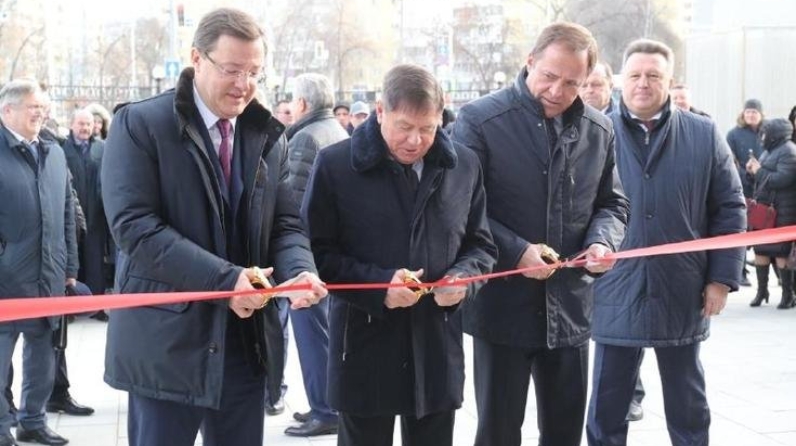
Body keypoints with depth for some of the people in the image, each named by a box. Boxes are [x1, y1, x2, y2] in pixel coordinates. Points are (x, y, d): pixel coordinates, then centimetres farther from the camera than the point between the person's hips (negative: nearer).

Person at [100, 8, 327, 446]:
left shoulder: (268, 136, 11)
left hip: (247, 343, 5)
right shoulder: (140, 124, -6)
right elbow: (134, 225, -15)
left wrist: (299, 272, -15)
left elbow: (285, 225, 9)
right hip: (166, 342, -5)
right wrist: (224, 278, -23)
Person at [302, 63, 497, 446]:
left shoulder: (464, 165, 5)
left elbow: (480, 245, 14)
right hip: (364, 350, -3)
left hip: (437, 350, 3)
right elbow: (315, 251, -5)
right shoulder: (335, 164, -6)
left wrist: (465, 277, -8)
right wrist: (376, 285, -18)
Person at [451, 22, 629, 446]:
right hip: (503, 306, -4)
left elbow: (611, 203, 17)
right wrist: (516, 252, -20)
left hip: (570, 307, 5)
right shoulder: (480, 120, -10)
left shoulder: (599, 130, 7)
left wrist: (602, 242, -5)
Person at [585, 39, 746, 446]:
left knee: (688, 410, 15)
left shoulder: (704, 135, 2)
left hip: (682, 296, 1)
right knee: (606, 411, 8)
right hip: (616, 296, 0)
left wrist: (722, 277, -2)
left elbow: (729, 209, 4)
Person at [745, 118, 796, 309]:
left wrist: (759, 171, -13)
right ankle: (762, 291, 21)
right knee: (760, 250, 10)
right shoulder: (769, 150, 17)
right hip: (763, 209, 9)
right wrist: (752, 171, 3)